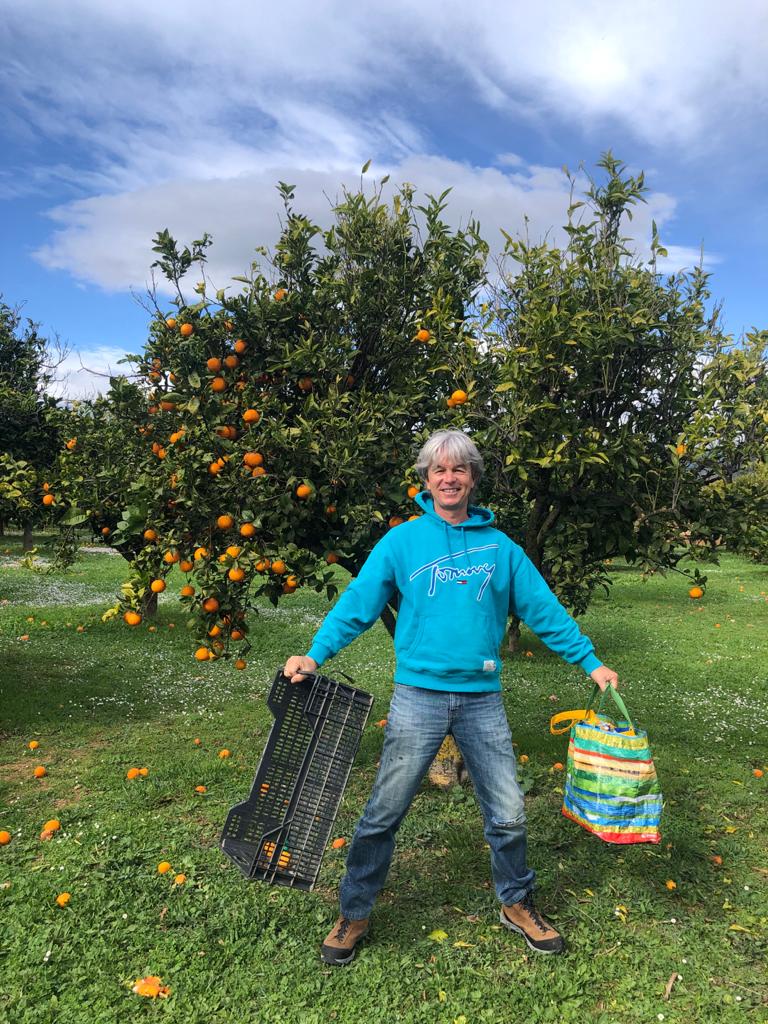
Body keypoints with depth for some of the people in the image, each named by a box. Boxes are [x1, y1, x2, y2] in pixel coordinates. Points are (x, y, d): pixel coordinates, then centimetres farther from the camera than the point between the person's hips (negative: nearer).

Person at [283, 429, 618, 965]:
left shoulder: (500, 546, 6)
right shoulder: (402, 541, 1)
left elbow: (544, 609, 10)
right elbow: (358, 602, -4)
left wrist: (591, 662, 9)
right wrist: (315, 655, -15)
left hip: (483, 698, 2)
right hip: (418, 695, -2)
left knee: (508, 813, 11)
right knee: (384, 811, 5)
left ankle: (517, 904, 37)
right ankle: (353, 915, 27)